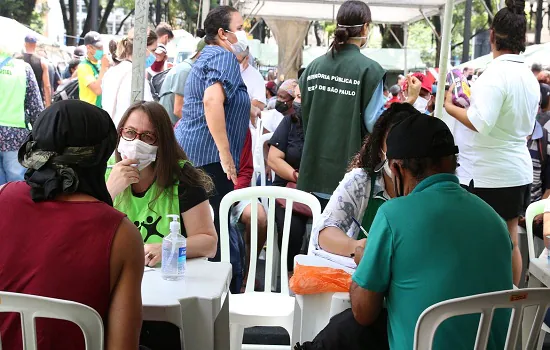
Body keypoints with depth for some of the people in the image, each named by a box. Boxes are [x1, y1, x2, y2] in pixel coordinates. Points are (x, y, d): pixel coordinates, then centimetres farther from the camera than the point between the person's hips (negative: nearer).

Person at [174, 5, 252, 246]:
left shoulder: (208, 55, 20)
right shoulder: (224, 57, -10)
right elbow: (212, 101, -27)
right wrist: (225, 153, -27)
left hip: (187, 150, 10)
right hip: (209, 156, -10)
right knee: (216, 226, -8)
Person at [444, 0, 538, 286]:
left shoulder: (496, 73, -18)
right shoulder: (530, 77, 8)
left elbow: (482, 123, -26)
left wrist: (451, 107, -11)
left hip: (487, 175, -8)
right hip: (518, 171, 8)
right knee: (509, 242, 16)